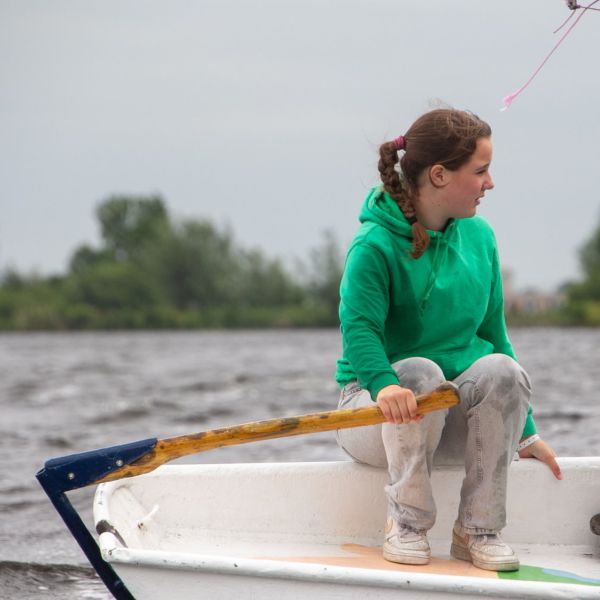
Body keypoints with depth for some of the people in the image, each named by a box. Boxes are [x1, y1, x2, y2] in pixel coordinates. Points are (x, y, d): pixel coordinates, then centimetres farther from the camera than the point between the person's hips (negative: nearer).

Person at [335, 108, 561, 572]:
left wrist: (524, 431, 15)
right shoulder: (375, 245, -13)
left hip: (456, 420, 4)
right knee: (419, 372, -37)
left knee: (501, 369, -28)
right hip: (377, 405, -4)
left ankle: (479, 529, -18)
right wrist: (384, 383, -49)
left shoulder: (479, 237, 6)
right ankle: (407, 524, -19)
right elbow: (360, 328, -27)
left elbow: (492, 332, 13)